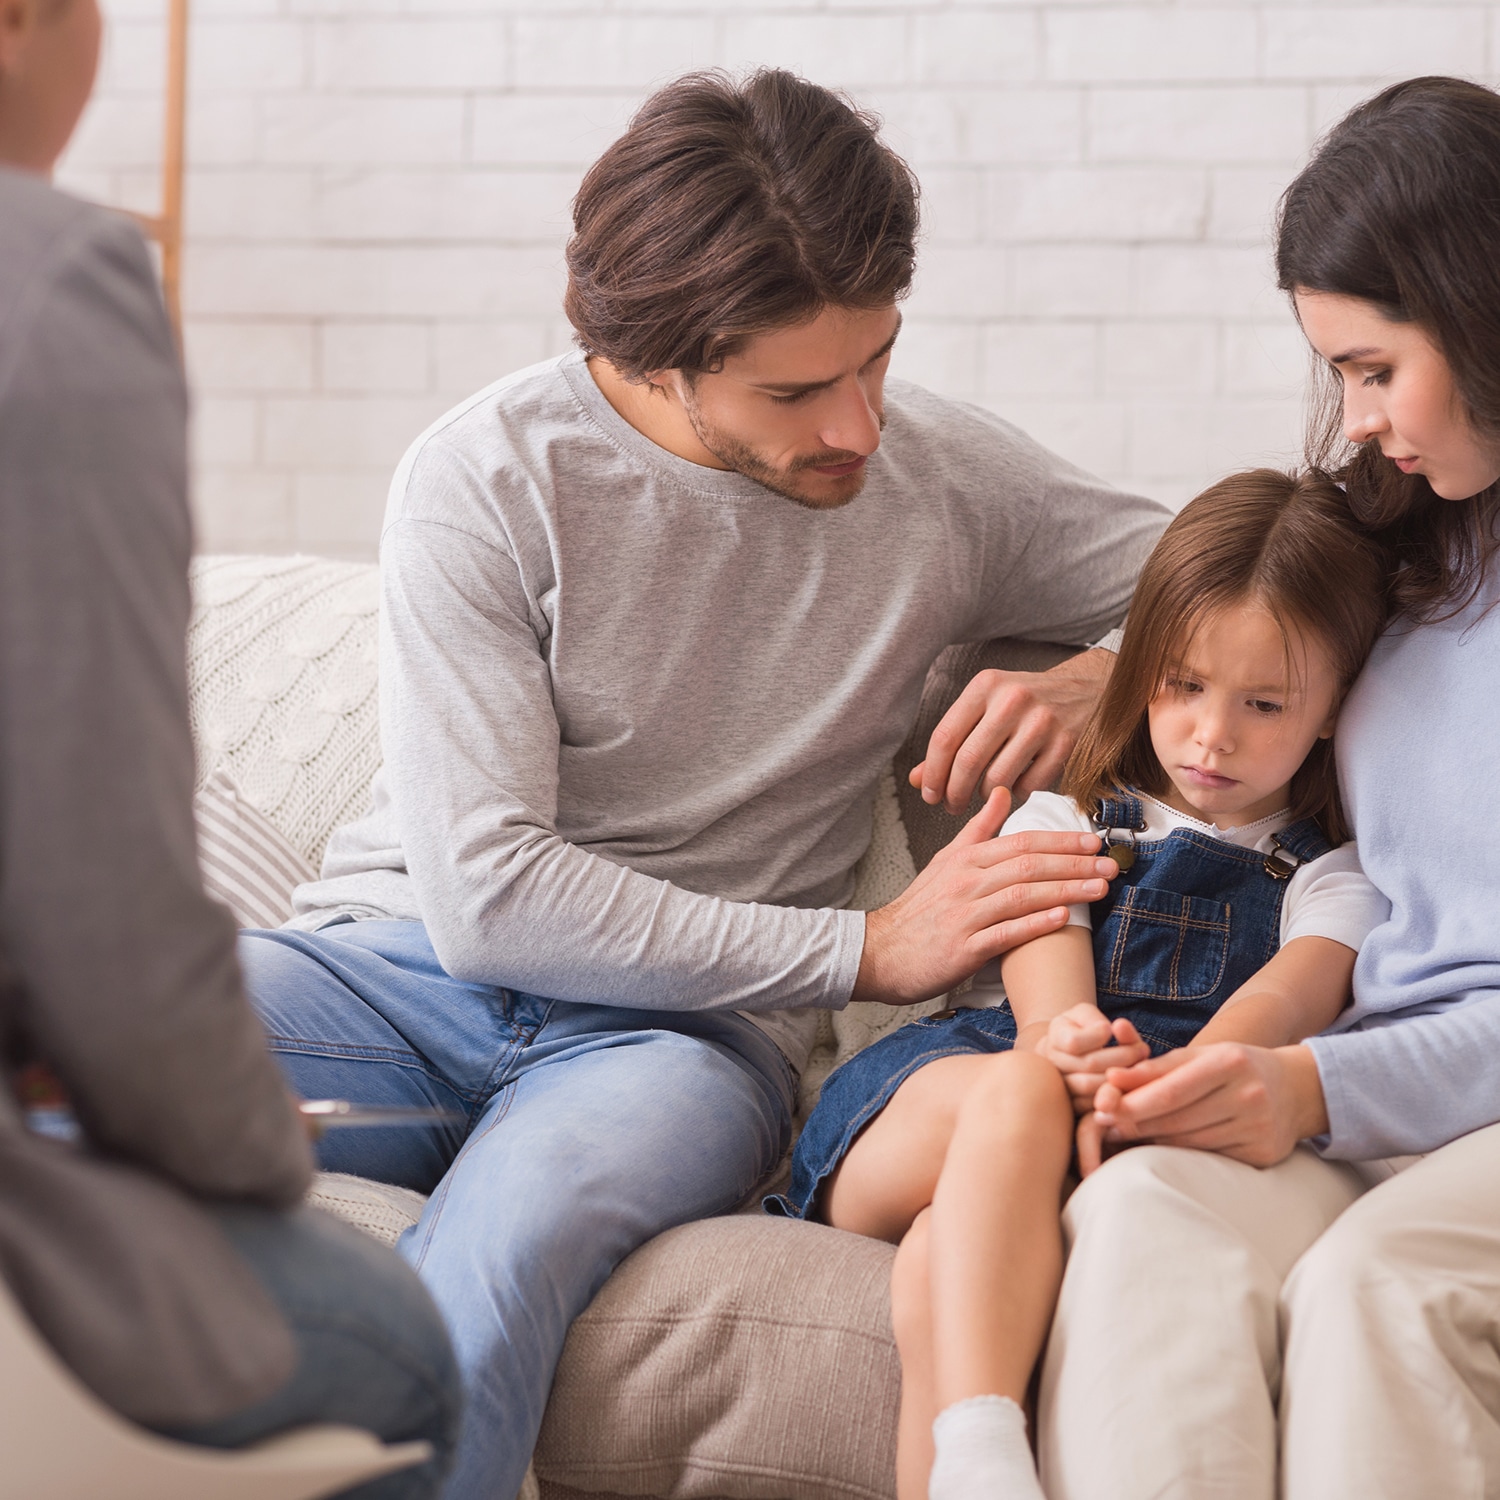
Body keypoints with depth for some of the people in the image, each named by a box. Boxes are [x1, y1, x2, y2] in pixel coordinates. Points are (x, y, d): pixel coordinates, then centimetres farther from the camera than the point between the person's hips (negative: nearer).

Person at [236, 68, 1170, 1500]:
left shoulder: (945, 474, 3)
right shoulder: (483, 476, -7)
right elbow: (484, 892, -13)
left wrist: (1094, 682, -9)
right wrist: (865, 948, -13)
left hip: (682, 1029, 1)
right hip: (410, 965, 0)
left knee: (506, 1241, -37)